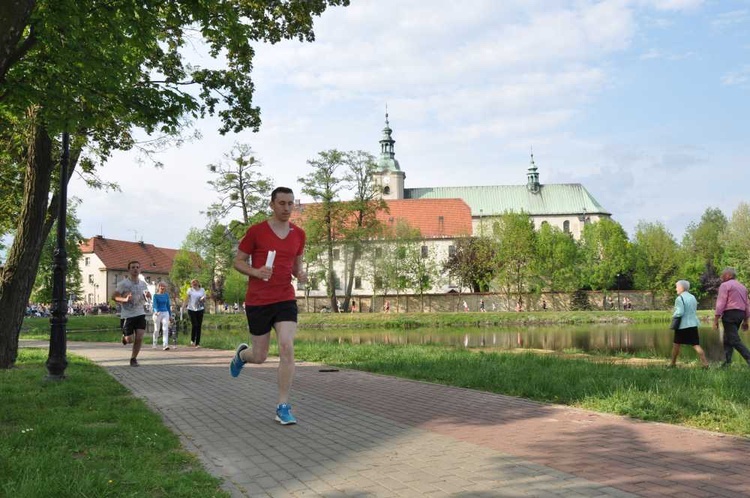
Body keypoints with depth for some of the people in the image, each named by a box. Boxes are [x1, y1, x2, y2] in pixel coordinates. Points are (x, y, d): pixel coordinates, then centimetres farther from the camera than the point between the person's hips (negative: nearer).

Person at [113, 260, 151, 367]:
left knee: (139, 337, -9)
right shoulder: (123, 283, -8)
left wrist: (148, 295, -2)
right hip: (128, 315, -3)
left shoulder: (143, 284, 7)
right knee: (130, 340, -1)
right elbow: (115, 297, -10)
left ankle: (133, 359, 8)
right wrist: (125, 299, -28)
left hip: (140, 314, 3)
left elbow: (147, 296, 23)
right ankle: (124, 336, 36)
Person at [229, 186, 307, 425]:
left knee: (287, 348, -15)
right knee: (259, 356, 7)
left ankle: (283, 407, -5)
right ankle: (242, 354, 47)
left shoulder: (298, 234, 6)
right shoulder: (256, 231, -6)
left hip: (285, 300, 2)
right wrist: (256, 272, -18)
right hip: (257, 301, -2)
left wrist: (300, 274, -3)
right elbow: (238, 261, 1)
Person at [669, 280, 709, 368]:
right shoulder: (693, 297, 11)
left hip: (682, 325, -6)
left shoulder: (679, 298, -14)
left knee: (676, 344, 11)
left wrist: (674, 315, -2)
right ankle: (705, 363, -10)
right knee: (696, 345, 1)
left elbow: (679, 312, -20)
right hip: (693, 324, 6)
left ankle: (673, 363, 20)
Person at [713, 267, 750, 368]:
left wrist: (716, 319, -12)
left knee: (734, 340, -10)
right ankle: (727, 362, 6)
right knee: (727, 339, 12)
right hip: (741, 314, 8)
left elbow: (721, 303, -12)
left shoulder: (725, 285, -4)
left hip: (730, 314, -8)